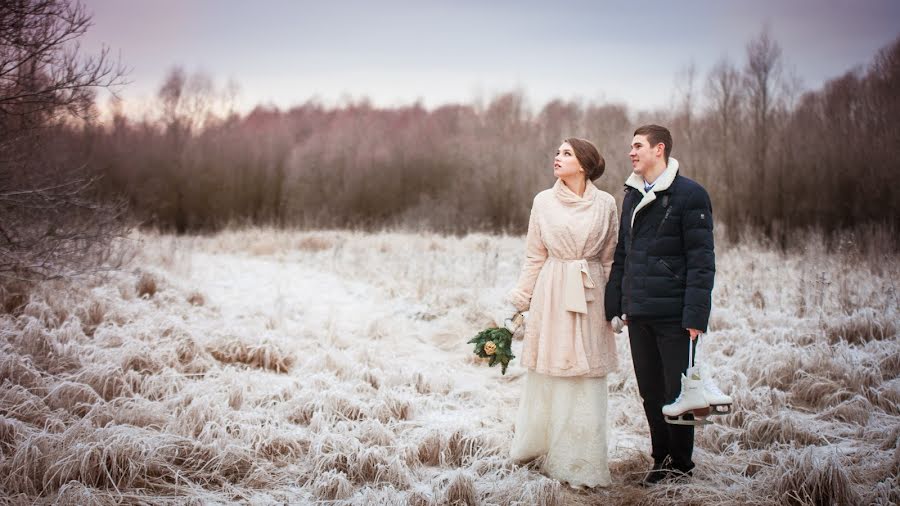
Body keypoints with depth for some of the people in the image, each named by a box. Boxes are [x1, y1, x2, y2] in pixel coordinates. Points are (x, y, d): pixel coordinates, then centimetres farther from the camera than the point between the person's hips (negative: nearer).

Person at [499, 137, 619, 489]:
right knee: (548, 376, 4)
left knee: (586, 379, 1)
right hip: (551, 295, 0)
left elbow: (610, 260, 7)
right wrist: (518, 301, 6)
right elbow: (534, 258, 8)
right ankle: (536, 445, 23)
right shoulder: (544, 201, 4)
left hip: (590, 298, 0)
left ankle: (581, 466, 10)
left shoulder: (605, 204, 2)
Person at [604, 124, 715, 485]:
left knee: (677, 393, 3)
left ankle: (681, 463, 18)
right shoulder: (632, 196, 14)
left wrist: (696, 315, -16)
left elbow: (701, 260, -11)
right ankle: (661, 458, 25)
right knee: (650, 392, 12)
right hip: (638, 313, 6)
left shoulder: (690, 195, -7)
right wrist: (614, 303, 12)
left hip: (673, 315, -6)